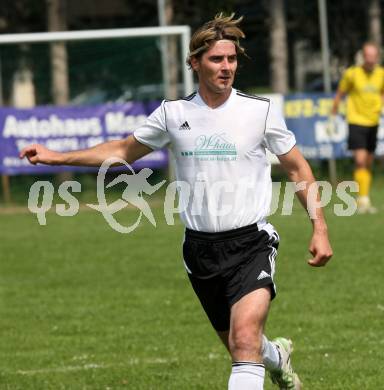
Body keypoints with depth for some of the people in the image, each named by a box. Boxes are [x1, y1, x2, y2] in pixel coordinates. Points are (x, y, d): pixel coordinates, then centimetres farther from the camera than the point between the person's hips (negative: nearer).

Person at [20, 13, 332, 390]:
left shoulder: (261, 111, -4)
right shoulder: (174, 113, 2)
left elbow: (298, 168, 6)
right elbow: (124, 150, 17)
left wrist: (319, 228, 0)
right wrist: (56, 157, 12)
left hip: (250, 243, -3)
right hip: (200, 247, 3)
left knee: (245, 338, -24)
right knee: (240, 347, 14)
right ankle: (276, 356, 49)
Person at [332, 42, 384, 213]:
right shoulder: (352, 73, -8)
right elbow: (340, 94, 3)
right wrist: (333, 117, 4)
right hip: (356, 122, -4)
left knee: (368, 164, 10)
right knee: (360, 161, -16)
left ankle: (364, 201, 20)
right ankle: (363, 199, -16)